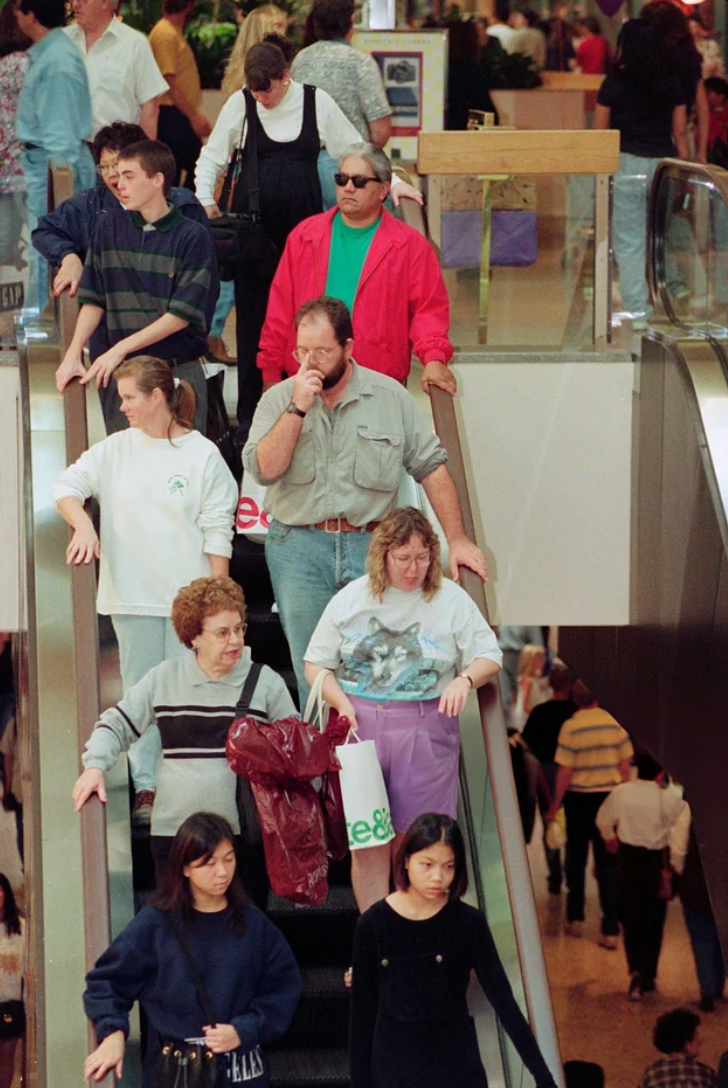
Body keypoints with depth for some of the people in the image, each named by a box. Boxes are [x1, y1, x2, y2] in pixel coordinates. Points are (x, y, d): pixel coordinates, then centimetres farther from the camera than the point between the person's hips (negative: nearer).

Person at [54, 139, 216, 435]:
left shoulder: (192, 237, -4)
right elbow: (93, 300, 10)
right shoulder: (109, 228, 9)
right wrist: (73, 355, -2)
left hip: (179, 369, -3)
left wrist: (122, 348, -12)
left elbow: (182, 314, -8)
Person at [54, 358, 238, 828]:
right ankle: (146, 788, 11)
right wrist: (82, 524, -13)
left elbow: (217, 532, -3)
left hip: (188, 596, -3)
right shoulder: (116, 449, 6)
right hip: (132, 596, 3)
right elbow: (67, 485, 7)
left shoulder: (202, 454, -3)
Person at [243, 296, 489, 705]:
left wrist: (457, 539, 4)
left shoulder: (390, 396, 6)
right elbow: (264, 468, -8)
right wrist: (298, 408, -14)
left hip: (369, 547, 0)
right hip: (299, 549, 0)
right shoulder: (279, 399, 6)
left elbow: (431, 465, 8)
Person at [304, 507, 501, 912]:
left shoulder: (450, 599, 5)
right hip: (359, 725, 1)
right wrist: (342, 703, -7)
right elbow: (316, 664, 11)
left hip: (424, 727, -1)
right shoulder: (351, 598, 7)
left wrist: (466, 678, -15)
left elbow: (490, 658, 7)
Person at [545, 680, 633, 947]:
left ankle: (575, 919, 26)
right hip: (610, 795, 2)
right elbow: (625, 766, 0)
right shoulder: (615, 723, -5)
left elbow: (565, 771, -13)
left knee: (576, 860, 17)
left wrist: (555, 805, -3)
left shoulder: (571, 727, -13)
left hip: (579, 798, -2)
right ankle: (610, 930, -1)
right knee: (607, 865, 4)